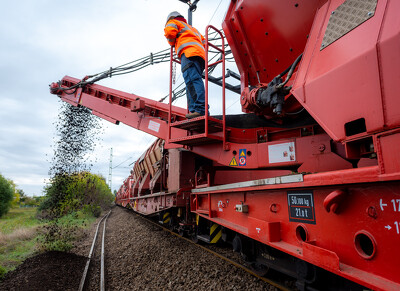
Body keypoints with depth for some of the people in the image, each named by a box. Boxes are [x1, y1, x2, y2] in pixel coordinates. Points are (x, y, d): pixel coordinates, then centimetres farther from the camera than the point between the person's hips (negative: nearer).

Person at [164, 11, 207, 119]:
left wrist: (172, 43, 18)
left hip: (188, 52, -8)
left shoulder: (173, 22, 22)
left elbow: (169, 31, 0)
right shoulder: (191, 27, 43)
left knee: (192, 80, -24)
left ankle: (200, 109, -40)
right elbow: (203, 42, 35)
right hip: (201, 53, 8)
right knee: (191, 82, 0)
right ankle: (194, 110, -13)